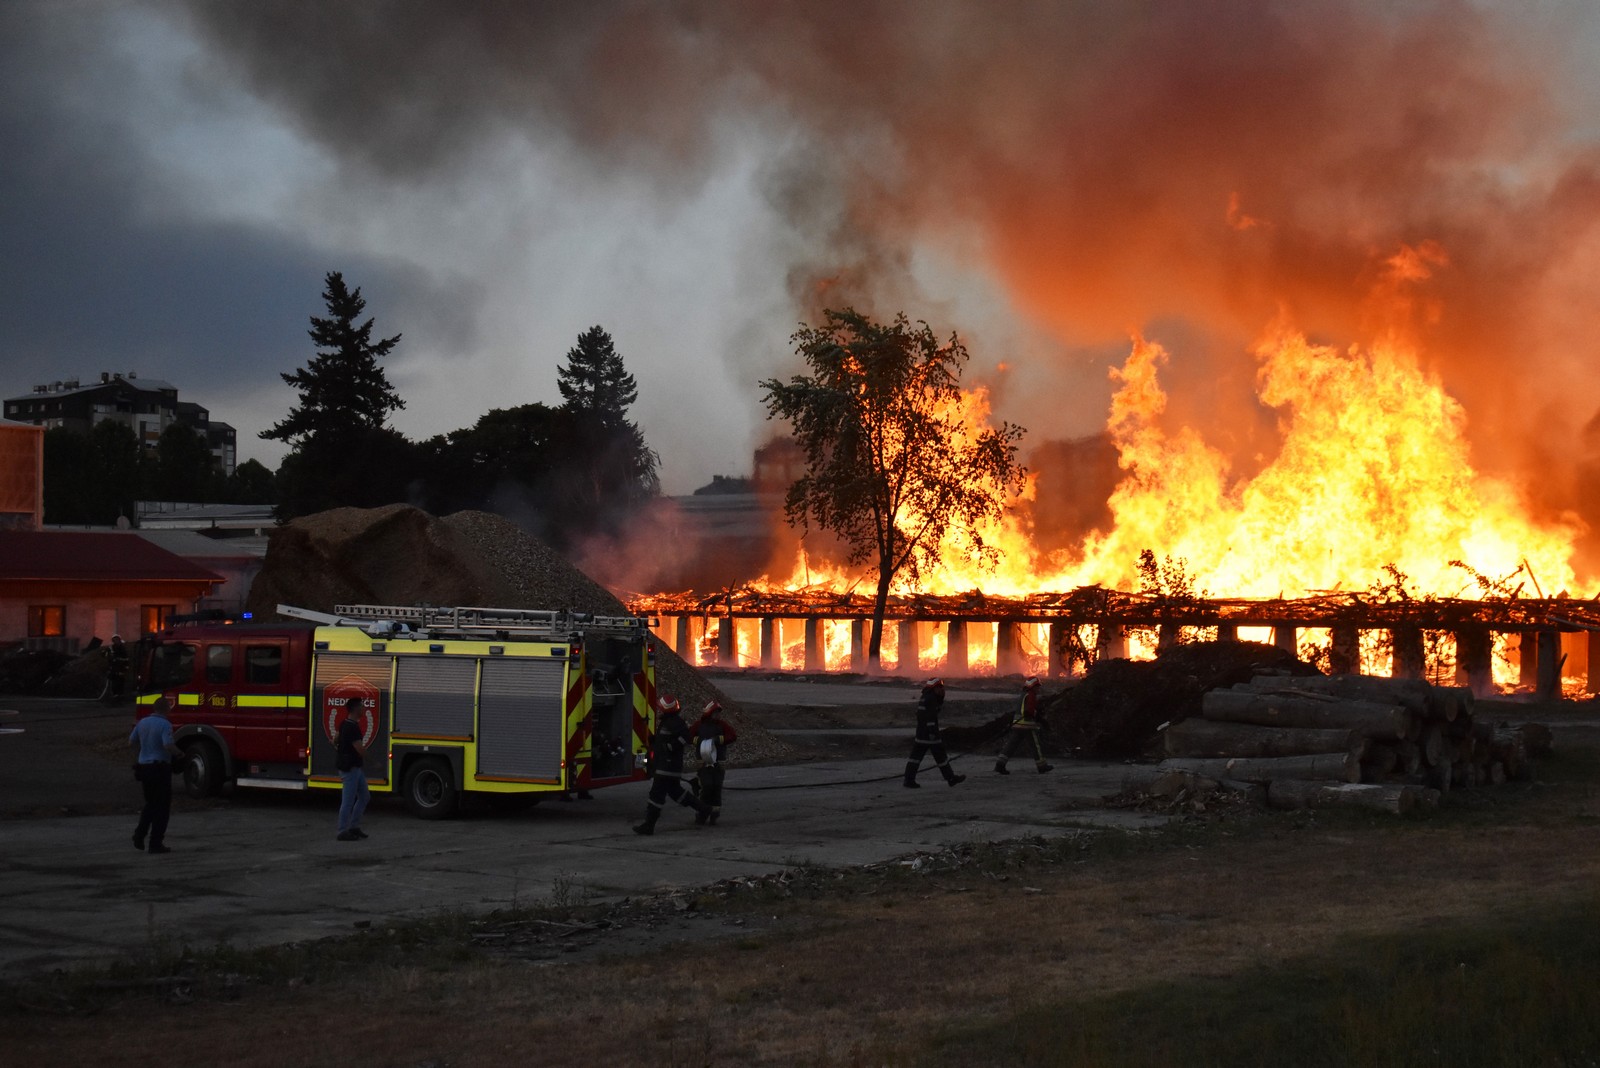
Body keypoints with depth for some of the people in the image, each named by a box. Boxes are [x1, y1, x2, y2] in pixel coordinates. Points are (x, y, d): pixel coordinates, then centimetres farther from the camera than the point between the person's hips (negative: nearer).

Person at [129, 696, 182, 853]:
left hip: (143, 767, 7)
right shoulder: (165, 724, -14)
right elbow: (168, 746, -25)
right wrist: (179, 753, -6)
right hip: (160, 768, -7)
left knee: (150, 803, 22)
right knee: (162, 806, 2)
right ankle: (155, 843, 1)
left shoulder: (142, 722, 7)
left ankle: (139, 834, 7)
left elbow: (131, 742, 16)